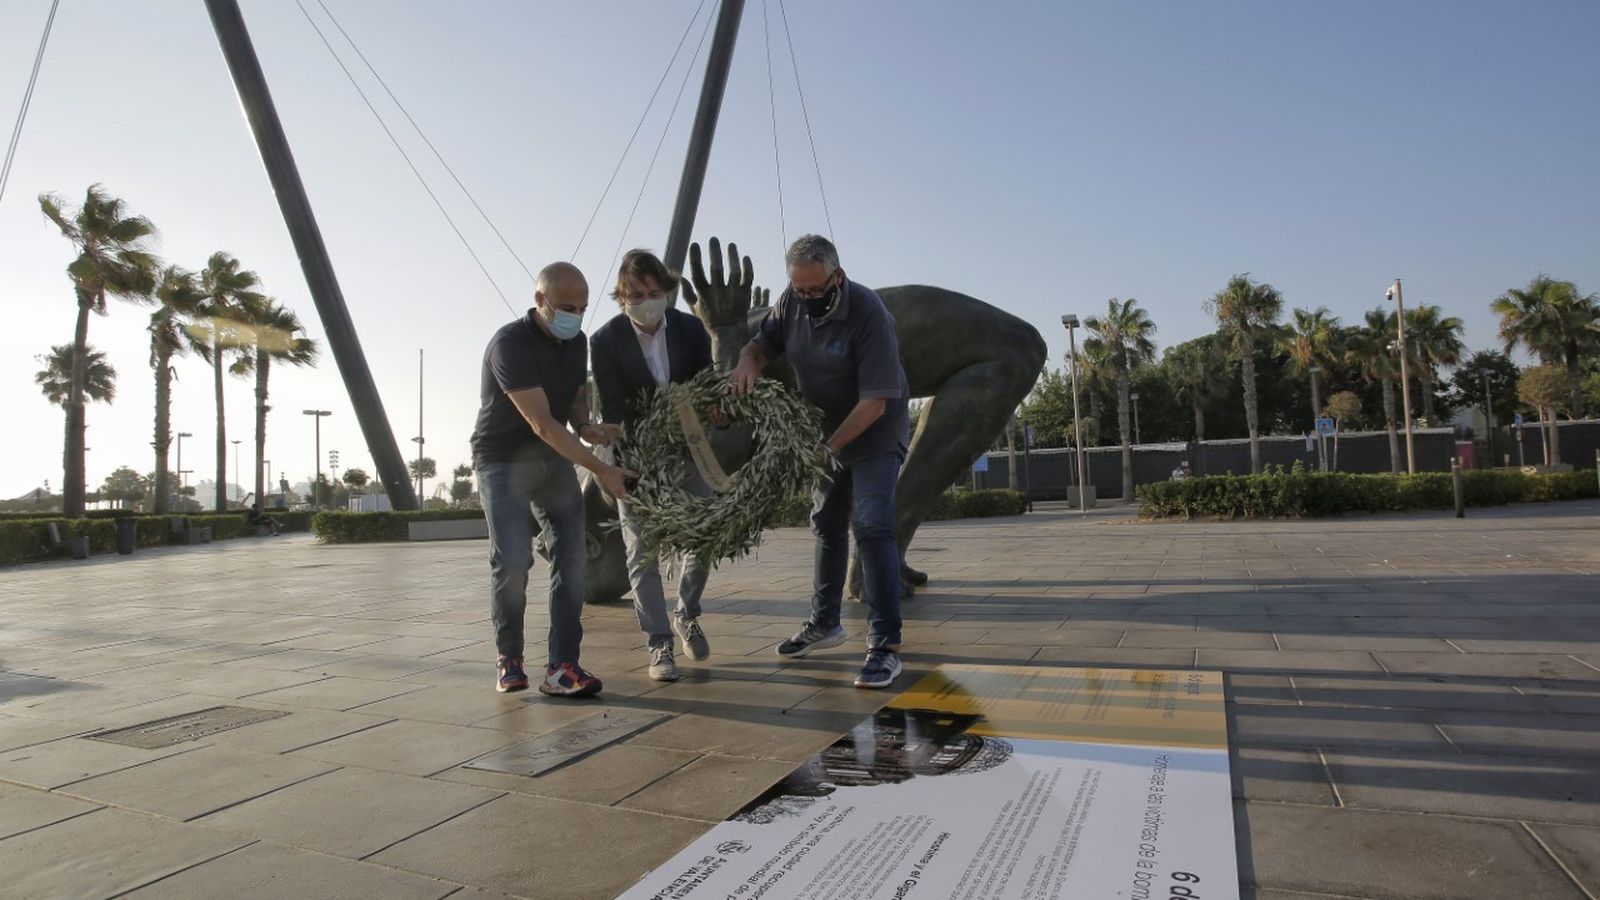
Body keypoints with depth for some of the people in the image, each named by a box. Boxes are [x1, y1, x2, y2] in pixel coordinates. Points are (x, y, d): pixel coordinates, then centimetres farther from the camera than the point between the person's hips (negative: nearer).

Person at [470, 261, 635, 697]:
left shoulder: (576, 342, 2)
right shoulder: (510, 344, -21)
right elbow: (542, 423, -27)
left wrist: (586, 426, -11)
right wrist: (601, 469, -30)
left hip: (554, 457, 6)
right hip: (504, 460, -6)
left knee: (571, 556, -7)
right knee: (512, 559, -15)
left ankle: (562, 667, -5)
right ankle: (509, 659, 9)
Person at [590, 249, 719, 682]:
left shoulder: (691, 328, -6)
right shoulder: (605, 341, -15)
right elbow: (612, 412, -14)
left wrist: (717, 411, -23)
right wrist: (644, 456, -24)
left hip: (687, 451, 3)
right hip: (636, 456, -3)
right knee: (644, 553, -2)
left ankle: (686, 615, 28)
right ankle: (659, 644, 8)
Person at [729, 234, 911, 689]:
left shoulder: (869, 314, -28)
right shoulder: (791, 302, -8)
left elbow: (874, 401, -28)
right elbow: (763, 341, 6)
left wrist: (829, 446, -29)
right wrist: (748, 360, -18)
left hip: (874, 435, -7)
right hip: (829, 434, 7)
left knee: (871, 527, -17)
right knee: (827, 527, 15)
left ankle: (885, 646, -13)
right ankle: (824, 623, 32)